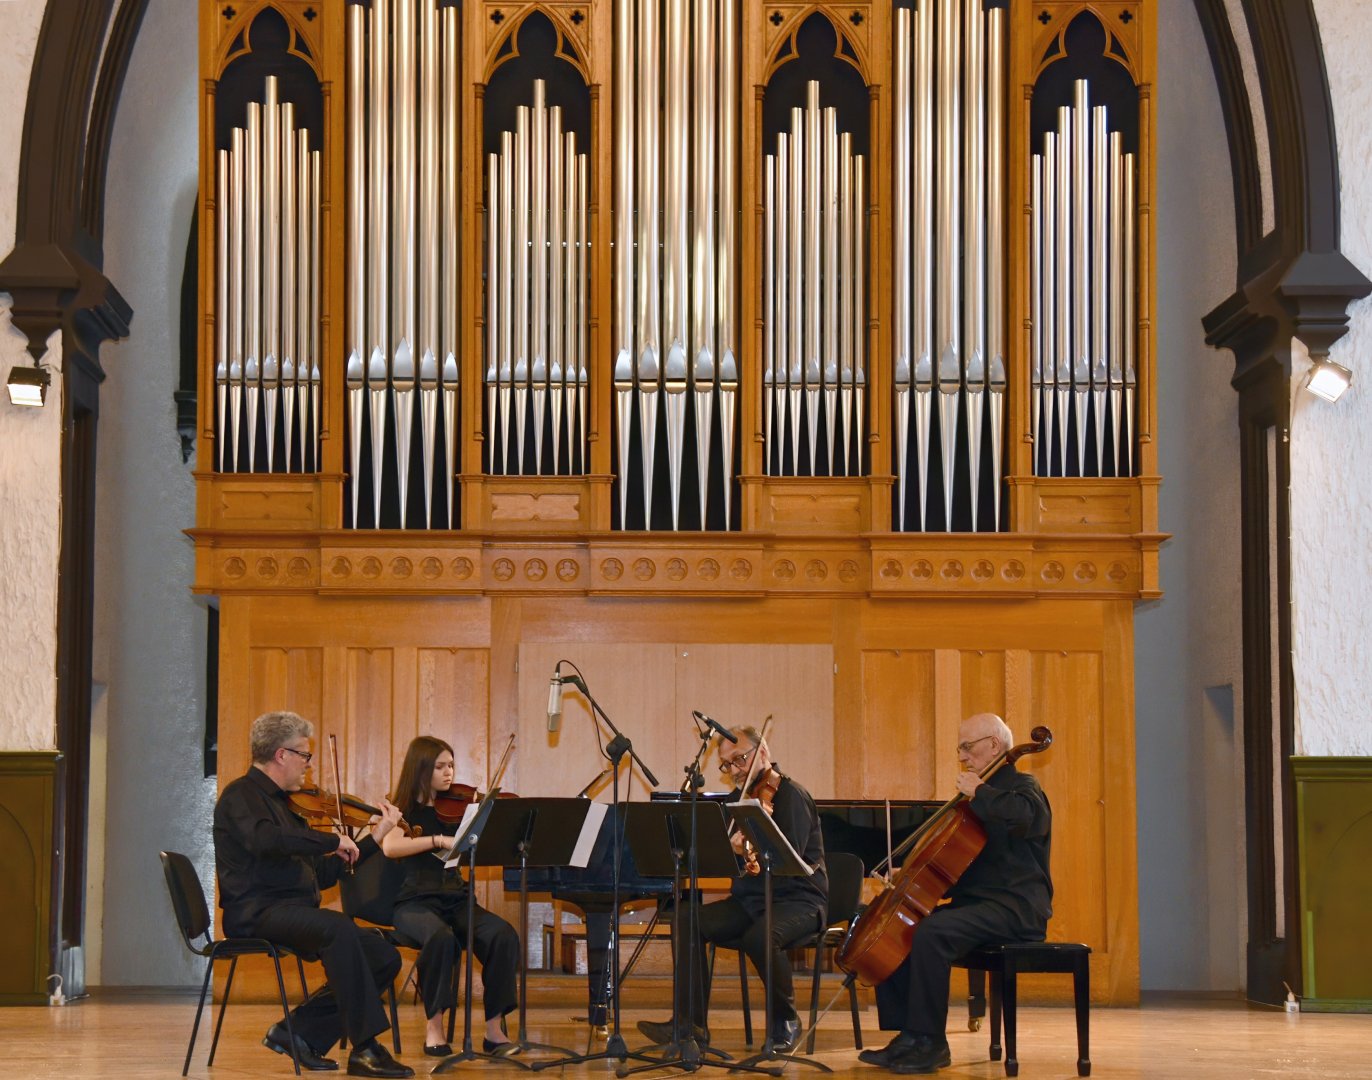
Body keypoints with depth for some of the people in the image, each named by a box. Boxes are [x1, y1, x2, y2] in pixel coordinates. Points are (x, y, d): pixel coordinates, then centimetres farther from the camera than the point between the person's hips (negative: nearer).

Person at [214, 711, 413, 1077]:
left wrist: (374, 838, 21)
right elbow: (264, 839, -29)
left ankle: (297, 1032, 2)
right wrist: (333, 839, -21)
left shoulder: (285, 803, 23)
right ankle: (364, 1048, -31)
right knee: (338, 926, -35)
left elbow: (322, 874, 24)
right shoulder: (242, 795, -4)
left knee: (384, 958, -6)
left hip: (294, 912, 9)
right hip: (255, 913, -9)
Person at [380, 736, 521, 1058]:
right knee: (441, 937, -37)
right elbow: (389, 847, -19)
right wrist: (438, 840, -28)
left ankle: (494, 1029, -17)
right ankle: (434, 1027, -21)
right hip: (416, 901, -4)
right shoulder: (405, 810, 3)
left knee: (503, 935, -25)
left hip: (455, 899, 4)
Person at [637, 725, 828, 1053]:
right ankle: (691, 1022, -12)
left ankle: (786, 1021, -11)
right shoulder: (738, 798, 13)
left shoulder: (792, 796, -10)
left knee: (760, 936, -36)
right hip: (749, 899, 7)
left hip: (798, 899, -7)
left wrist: (743, 849, -38)